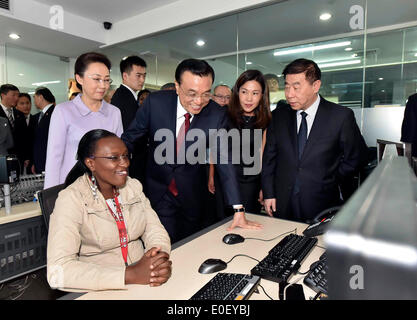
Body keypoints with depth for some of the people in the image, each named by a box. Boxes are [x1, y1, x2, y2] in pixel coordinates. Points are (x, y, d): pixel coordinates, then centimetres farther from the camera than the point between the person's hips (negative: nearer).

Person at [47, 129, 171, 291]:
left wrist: (161, 257, -20)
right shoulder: (72, 199, -13)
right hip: (101, 289, -4)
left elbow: (155, 229, 2)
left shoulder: (133, 186, 4)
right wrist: (131, 274, -27)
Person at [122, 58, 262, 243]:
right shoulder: (155, 102, -16)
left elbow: (225, 160, -13)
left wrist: (239, 210, -15)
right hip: (158, 191, -1)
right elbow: (129, 138, -4)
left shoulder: (217, 115, -15)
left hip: (192, 195, 1)